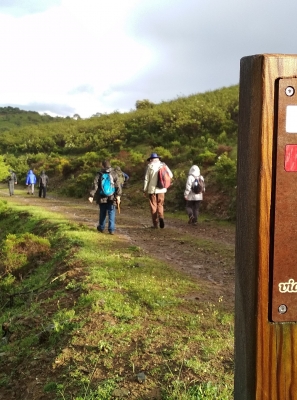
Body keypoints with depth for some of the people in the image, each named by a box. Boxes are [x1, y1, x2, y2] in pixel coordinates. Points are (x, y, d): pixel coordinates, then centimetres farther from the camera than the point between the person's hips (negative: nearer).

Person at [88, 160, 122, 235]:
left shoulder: (99, 174, -1)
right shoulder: (114, 174, -1)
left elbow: (95, 186, -6)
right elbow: (117, 186, -8)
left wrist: (91, 196, -7)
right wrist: (118, 195, -8)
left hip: (102, 198, 1)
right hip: (112, 197, -1)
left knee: (102, 213, 16)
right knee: (111, 213, 3)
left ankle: (101, 228, 29)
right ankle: (111, 229, -3)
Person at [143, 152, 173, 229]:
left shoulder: (150, 166, -4)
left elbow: (146, 179, -5)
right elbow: (170, 175, 5)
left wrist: (145, 190, 2)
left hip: (152, 189, -2)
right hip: (161, 189, 2)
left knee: (153, 206, 6)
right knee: (160, 205, 13)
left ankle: (155, 224, 6)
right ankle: (161, 217, -14)